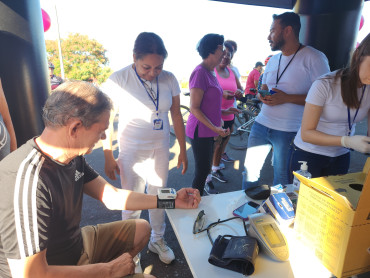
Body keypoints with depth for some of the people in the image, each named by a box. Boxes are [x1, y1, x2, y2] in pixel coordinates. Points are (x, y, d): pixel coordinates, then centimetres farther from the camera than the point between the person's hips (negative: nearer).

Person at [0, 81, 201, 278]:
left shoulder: (73, 158, -6)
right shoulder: (28, 181, -34)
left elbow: (113, 197, 0)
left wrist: (171, 202, -2)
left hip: (76, 244, 8)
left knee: (141, 229, 16)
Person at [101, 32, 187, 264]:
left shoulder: (169, 79, -5)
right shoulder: (119, 80, -15)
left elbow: (176, 116, 3)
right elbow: (107, 121, -9)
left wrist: (183, 150, 5)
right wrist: (109, 157, -8)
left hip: (161, 149, 3)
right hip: (132, 151, -3)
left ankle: (157, 240, 39)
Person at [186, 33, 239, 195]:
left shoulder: (210, 72, 12)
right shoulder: (200, 72, -17)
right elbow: (194, 108, -19)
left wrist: (224, 111, 13)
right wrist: (215, 128, -24)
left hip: (208, 130, 10)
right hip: (200, 131, -9)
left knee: (204, 169, 18)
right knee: (202, 171, 1)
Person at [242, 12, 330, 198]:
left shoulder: (314, 58, -9)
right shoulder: (273, 60, 13)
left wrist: (287, 98, -21)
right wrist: (262, 96, -2)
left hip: (289, 131, -6)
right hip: (261, 124, 6)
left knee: (281, 178, 8)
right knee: (250, 168, 13)